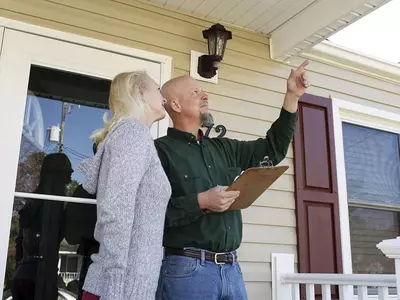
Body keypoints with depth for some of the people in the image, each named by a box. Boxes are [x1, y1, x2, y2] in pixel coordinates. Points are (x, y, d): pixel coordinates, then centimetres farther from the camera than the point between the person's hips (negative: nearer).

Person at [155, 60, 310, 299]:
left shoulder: (223, 148, 15)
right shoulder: (161, 151, -7)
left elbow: (273, 148, 20)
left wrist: (292, 96, 18)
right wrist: (200, 202, -21)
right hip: (186, 269, -6)